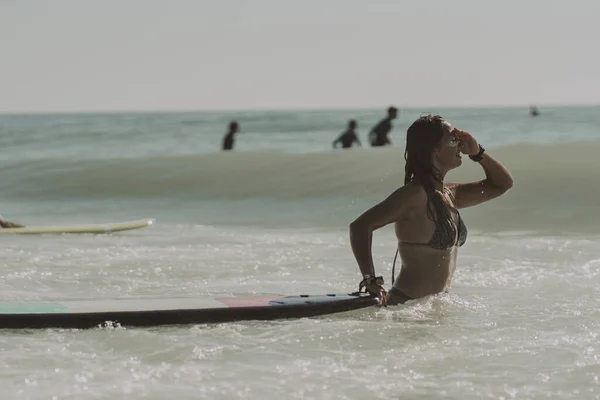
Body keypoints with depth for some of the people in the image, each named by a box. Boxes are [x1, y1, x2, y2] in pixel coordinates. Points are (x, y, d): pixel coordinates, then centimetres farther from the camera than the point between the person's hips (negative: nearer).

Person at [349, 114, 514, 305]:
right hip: (406, 305, -9)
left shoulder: (450, 194, 13)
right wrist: (371, 281, -25)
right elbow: (360, 226, -21)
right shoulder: (415, 194, -14)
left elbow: (503, 183, 24)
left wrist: (477, 152, 9)